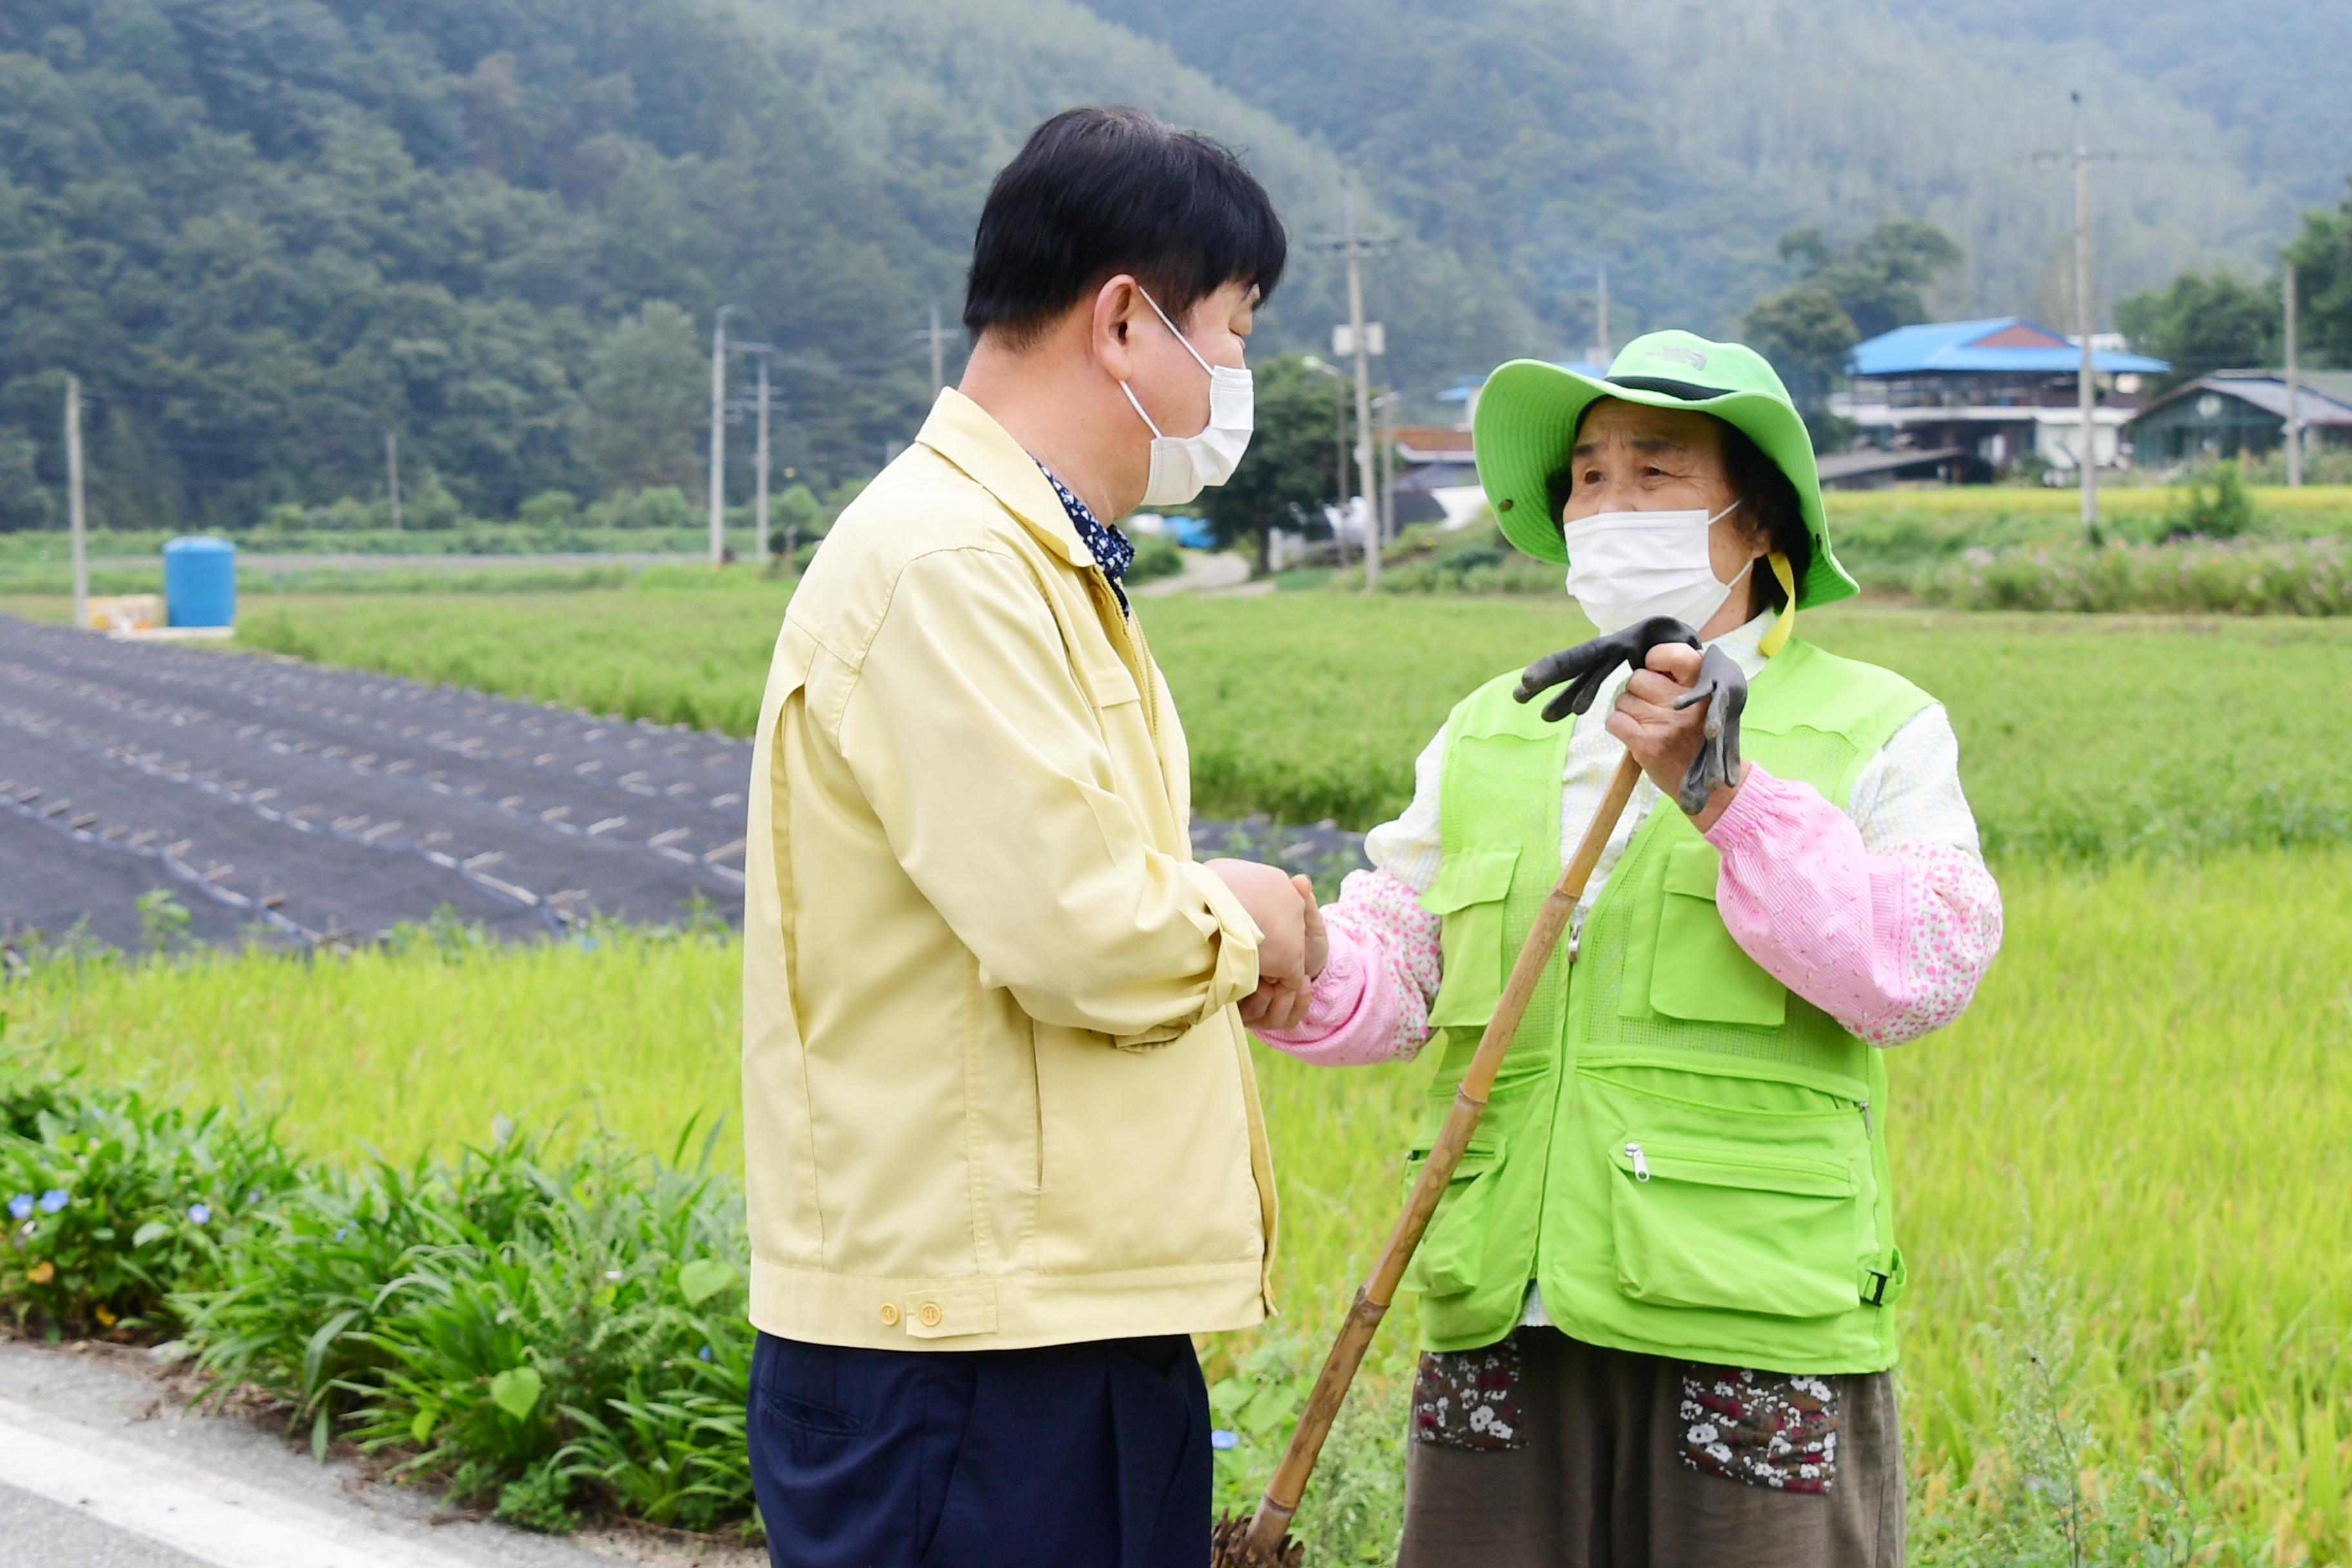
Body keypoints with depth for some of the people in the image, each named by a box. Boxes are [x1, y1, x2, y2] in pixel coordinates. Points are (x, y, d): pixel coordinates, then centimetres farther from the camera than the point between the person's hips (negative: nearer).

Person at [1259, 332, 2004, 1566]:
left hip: (1755, 1331, -3)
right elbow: (1394, 965, 11)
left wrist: (1726, 800, -18)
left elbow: (1919, 972, -11)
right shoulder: (1487, 735, 18)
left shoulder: (1875, 733, 5)